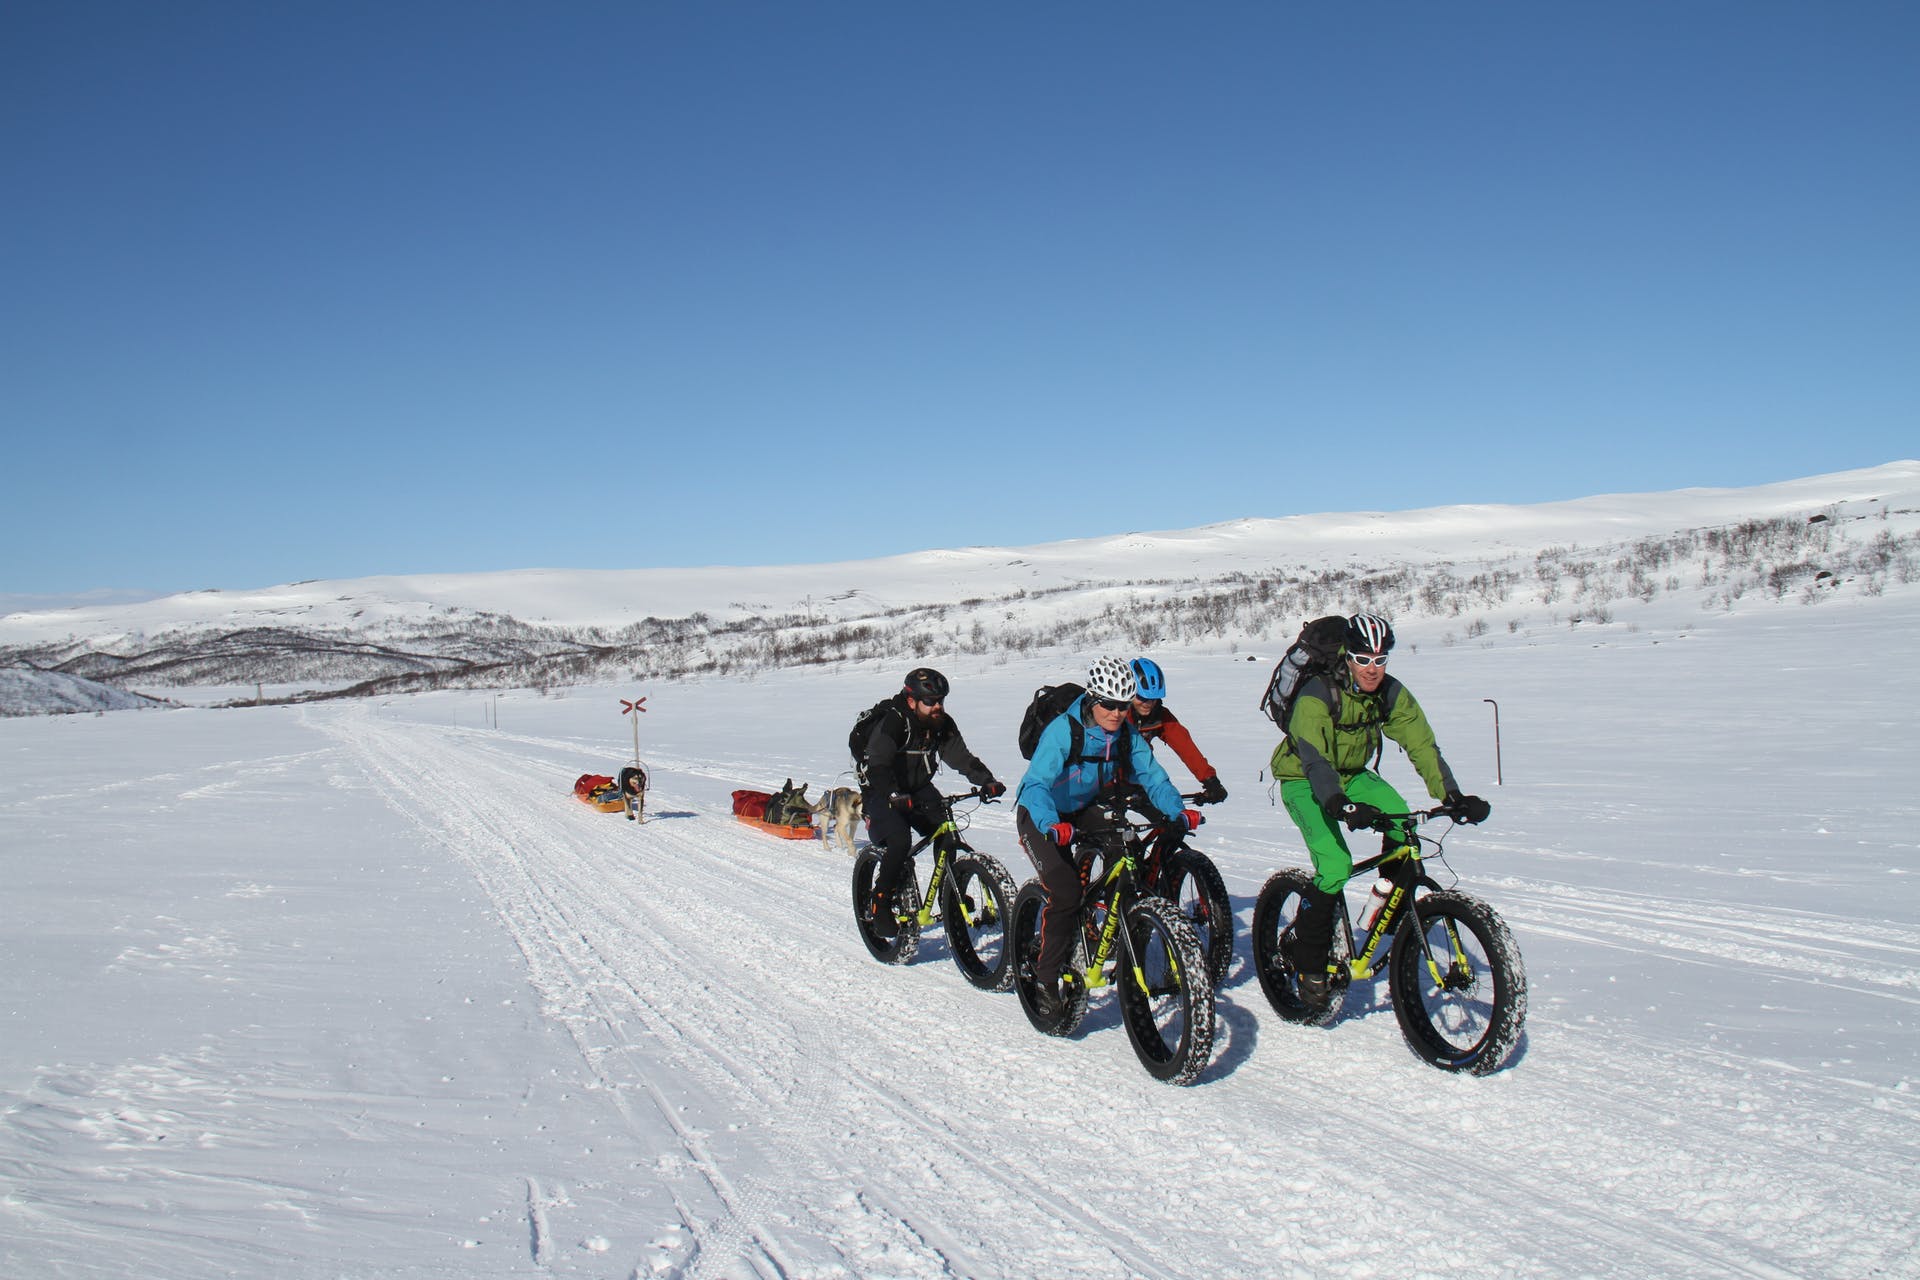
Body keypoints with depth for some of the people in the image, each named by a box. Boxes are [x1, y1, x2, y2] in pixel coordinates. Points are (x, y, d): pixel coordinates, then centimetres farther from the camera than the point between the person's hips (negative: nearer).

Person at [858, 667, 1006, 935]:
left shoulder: (943, 724, -6)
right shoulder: (892, 722, -24)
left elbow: (961, 757, -9)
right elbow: (878, 766, -34)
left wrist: (987, 781, -25)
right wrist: (894, 796, -51)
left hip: (919, 788, 6)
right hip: (882, 792, -6)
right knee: (900, 841, -27)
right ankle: (880, 905, -13)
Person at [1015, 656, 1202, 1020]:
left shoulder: (1127, 734, -9)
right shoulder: (1063, 729, -26)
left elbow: (1151, 775, -10)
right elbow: (1035, 784, -36)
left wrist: (1177, 811, -29)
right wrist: (1052, 825, -53)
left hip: (1086, 815, 6)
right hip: (1042, 819, -6)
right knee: (1066, 891, -23)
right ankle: (1044, 981, -10)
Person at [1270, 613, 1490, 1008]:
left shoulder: (1391, 694, -11)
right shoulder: (1316, 696, -27)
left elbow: (1422, 744, -15)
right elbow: (1314, 759, -38)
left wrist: (1452, 796, -29)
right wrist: (1342, 807, -54)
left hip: (1352, 774, 5)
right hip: (1303, 781, -5)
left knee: (1402, 822, -24)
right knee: (1336, 867, -23)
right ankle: (1307, 961, -5)